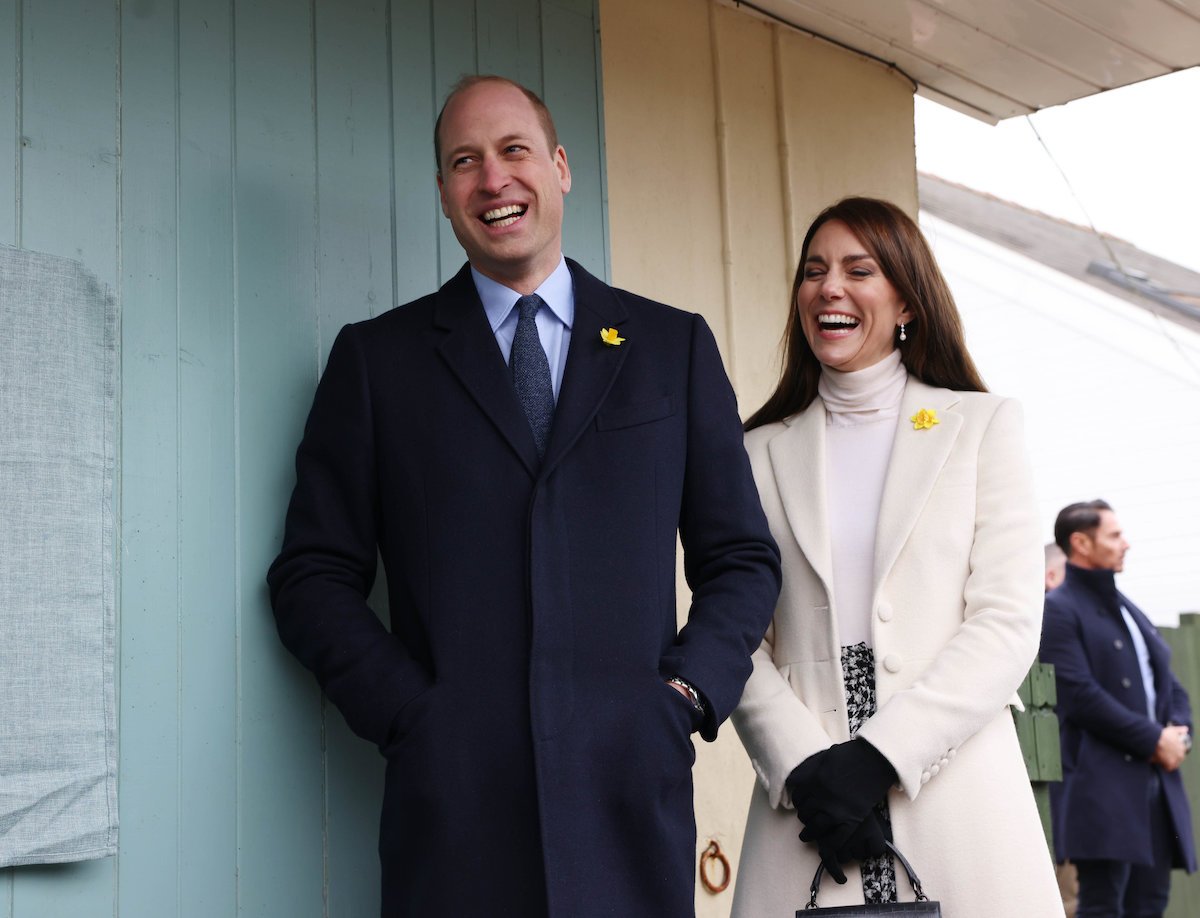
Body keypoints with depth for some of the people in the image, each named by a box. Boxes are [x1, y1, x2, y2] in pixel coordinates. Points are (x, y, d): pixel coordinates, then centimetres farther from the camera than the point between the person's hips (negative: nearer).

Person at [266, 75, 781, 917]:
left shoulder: (675, 346, 12)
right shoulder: (377, 357, 9)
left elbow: (742, 561, 12)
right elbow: (314, 574, 6)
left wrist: (686, 697, -2)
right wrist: (408, 714, -6)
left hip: (630, 793, 1)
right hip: (454, 802, -1)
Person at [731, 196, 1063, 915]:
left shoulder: (982, 425, 7)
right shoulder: (761, 452, 10)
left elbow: (1008, 625, -2)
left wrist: (877, 756, -12)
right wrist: (804, 769, -13)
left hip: (955, 797, 0)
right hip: (806, 803, 1)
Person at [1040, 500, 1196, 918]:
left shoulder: (1128, 609, 21)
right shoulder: (1059, 610, -6)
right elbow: (1082, 696, -15)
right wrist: (1154, 740, -13)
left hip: (1156, 782, 8)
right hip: (1103, 785, -8)